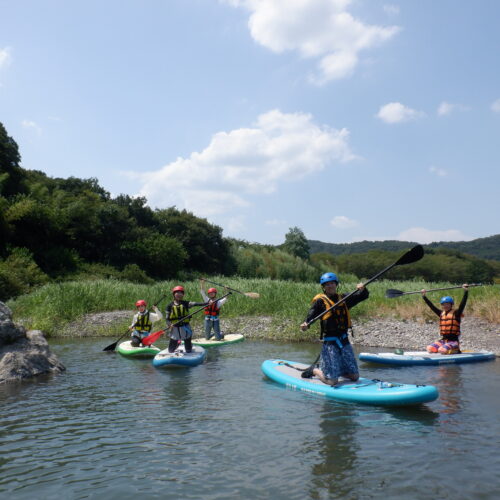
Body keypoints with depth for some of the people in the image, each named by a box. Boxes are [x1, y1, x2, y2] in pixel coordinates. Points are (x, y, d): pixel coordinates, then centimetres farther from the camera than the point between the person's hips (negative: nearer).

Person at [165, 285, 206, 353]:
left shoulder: (185, 304, 0)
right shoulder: (170, 306, -1)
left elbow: (195, 304, -13)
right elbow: (167, 318, 1)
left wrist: (207, 303, -26)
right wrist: (169, 325, -20)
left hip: (185, 327, 0)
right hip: (175, 329, 0)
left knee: (189, 350, 8)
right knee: (171, 350, 8)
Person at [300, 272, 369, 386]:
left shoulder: (343, 298, 12)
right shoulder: (320, 300, -3)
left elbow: (364, 296, 13)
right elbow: (312, 314, -17)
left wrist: (362, 289, -9)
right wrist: (306, 324, -38)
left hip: (344, 340, 6)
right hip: (330, 342, -5)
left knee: (355, 376, 7)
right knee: (332, 381, -9)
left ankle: (337, 370, 30)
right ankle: (315, 371, 19)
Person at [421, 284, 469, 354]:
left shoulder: (456, 313, -4)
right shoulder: (441, 314, 11)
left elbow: (463, 303, -16)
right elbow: (431, 306, 12)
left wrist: (466, 291, -27)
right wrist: (424, 296, 8)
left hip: (453, 341, -5)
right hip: (443, 340, 5)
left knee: (442, 350, -30)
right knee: (429, 348, -16)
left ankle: (456, 350, -1)